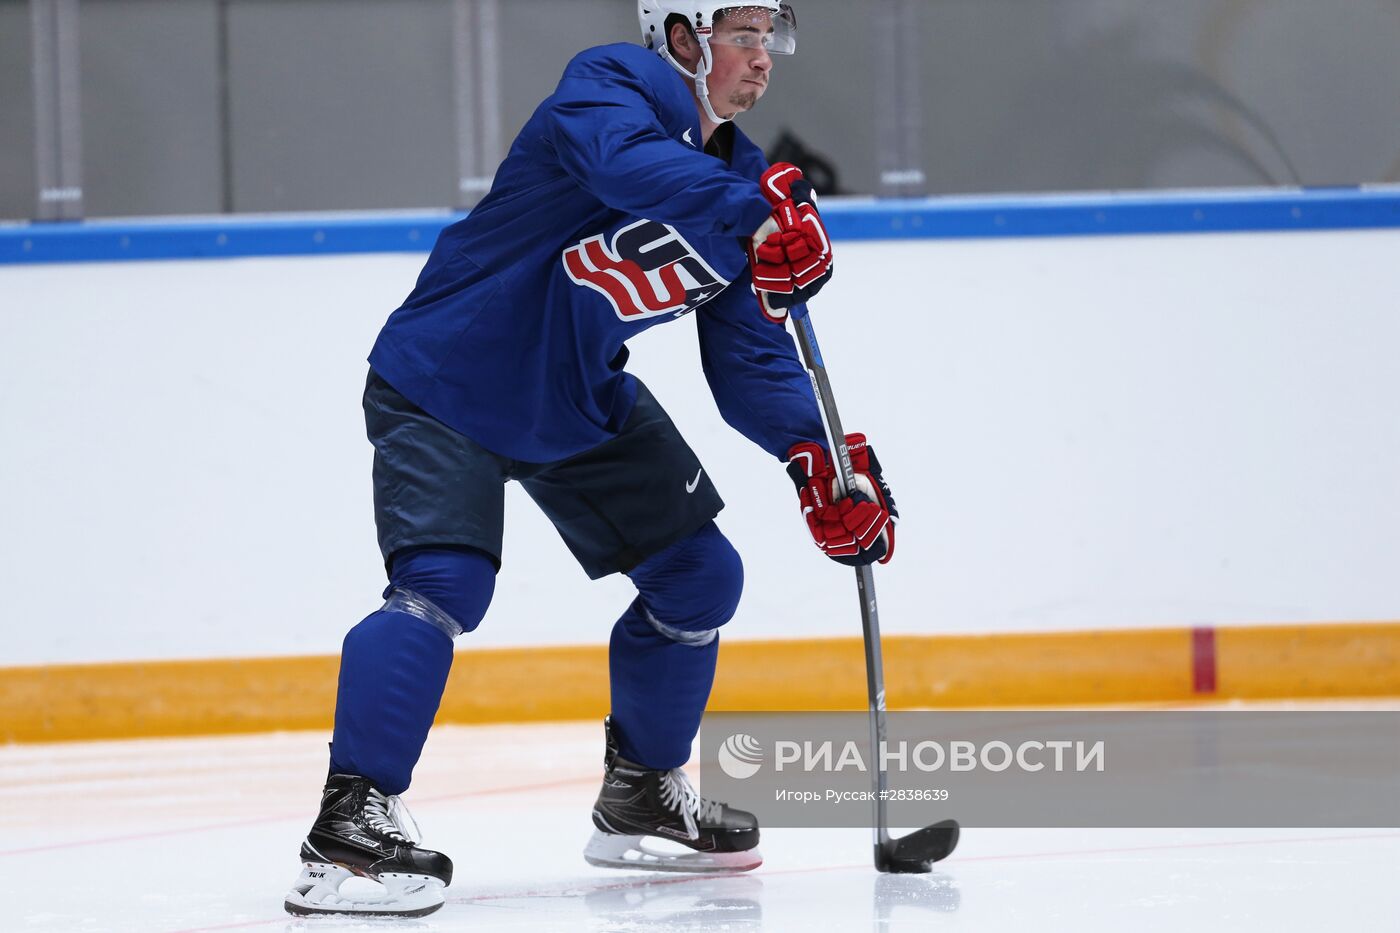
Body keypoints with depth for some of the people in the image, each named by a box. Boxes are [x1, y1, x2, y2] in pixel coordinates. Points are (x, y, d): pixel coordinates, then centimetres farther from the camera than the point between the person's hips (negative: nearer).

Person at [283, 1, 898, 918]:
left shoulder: (741, 177, 3)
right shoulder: (612, 85, -19)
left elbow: (749, 359, 4)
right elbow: (628, 163, -45)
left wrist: (819, 454, -13)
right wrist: (755, 220, -57)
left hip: (579, 403, 8)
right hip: (445, 387, -8)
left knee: (699, 571, 8)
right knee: (445, 582, -23)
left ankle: (641, 794, 25)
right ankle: (353, 818, -20)